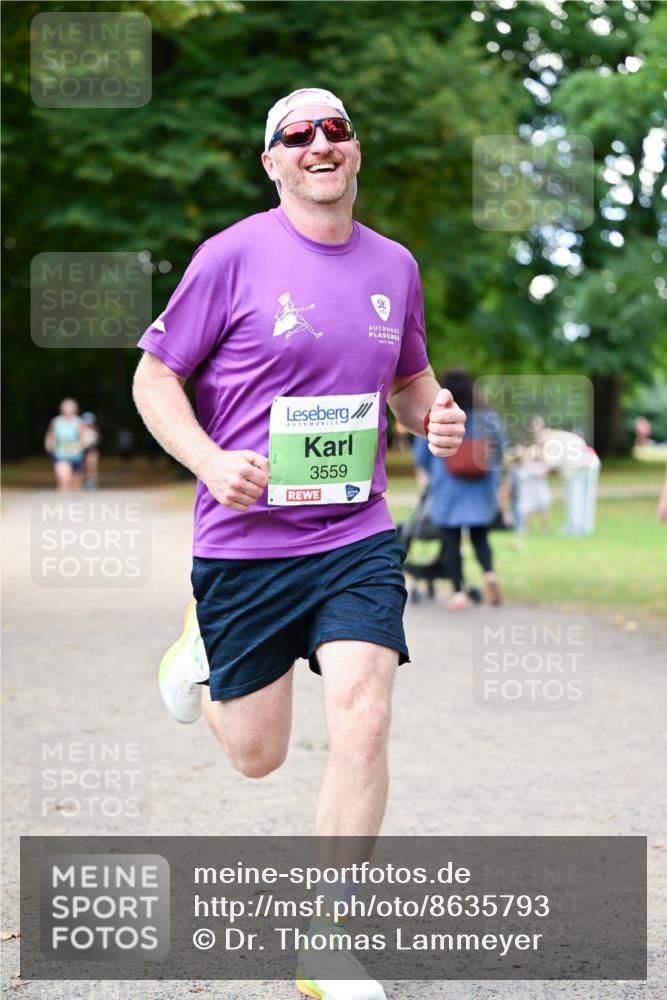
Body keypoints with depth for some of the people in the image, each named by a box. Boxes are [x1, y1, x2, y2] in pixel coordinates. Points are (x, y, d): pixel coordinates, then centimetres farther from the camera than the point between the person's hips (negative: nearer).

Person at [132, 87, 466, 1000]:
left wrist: (434, 415, -1)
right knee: (257, 756, 8)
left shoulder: (395, 265, 7)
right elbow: (154, 378, -3)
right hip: (244, 543, -3)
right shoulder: (235, 255, -7)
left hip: (357, 538, 3)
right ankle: (202, 649, 44)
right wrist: (212, 462, -19)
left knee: (362, 722, -14)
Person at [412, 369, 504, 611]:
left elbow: (421, 455, 2)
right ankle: (489, 572, -16)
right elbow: (500, 452, 5)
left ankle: (459, 592, 2)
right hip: (481, 491, 2)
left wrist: (428, 472, 25)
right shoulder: (490, 418, -3)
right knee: (480, 536, 12)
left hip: (448, 488, -2)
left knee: (452, 539, 8)